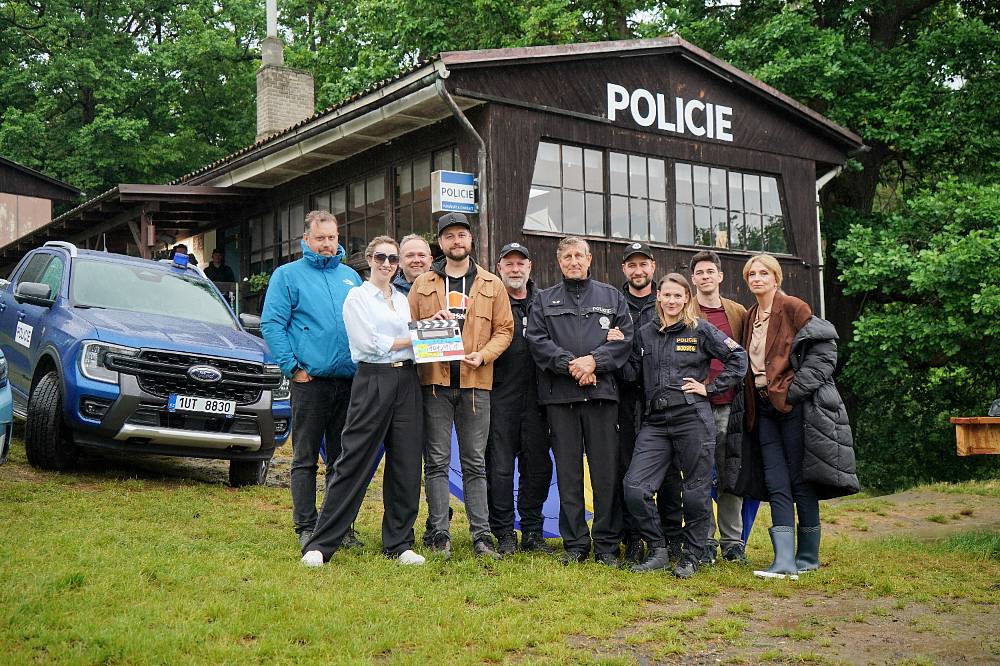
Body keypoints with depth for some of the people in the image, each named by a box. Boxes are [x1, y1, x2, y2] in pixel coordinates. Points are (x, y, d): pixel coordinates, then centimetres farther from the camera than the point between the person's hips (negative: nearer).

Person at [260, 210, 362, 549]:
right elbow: (271, 324, -5)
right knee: (305, 458, 1)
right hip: (310, 381, -4)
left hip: (350, 381, 4)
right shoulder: (288, 275, 2)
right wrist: (293, 367, -11)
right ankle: (306, 527, 7)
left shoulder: (351, 276, 15)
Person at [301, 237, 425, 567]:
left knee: (406, 465, 4)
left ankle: (399, 543, 14)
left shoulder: (402, 299, 18)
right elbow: (369, 343, -10)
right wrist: (410, 340, -3)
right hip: (373, 381, -6)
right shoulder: (357, 297, 1)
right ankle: (320, 544, 0)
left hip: (406, 381, 6)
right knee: (354, 463, -6)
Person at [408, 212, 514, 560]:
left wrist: (483, 355, -10)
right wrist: (431, 324, -10)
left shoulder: (491, 285, 9)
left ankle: (481, 534, 8)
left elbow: (504, 329, 7)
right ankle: (440, 534, 8)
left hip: (475, 382, 0)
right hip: (434, 380, 0)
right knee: (436, 461, 2)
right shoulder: (423, 284, 11)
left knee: (475, 463, 4)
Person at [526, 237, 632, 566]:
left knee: (606, 471, -1)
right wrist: (570, 364, -12)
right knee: (568, 472, 3)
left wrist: (594, 360, -12)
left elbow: (624, 338, 3)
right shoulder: (544, 300, 15)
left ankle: (607, 545, 7)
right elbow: (537, 341, 1)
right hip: (559, 394, 1)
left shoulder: (612, 297, 15)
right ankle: (574, 544, 10)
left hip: (602, 392, 0)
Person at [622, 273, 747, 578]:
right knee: (634, 487, -9)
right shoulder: (645, 334, 14)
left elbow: (738, 358, 2)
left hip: (693, 419, -3)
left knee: (696, 493, 3)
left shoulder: (701, 330, 2)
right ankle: (658, 550, 7)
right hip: (655, 422, 3)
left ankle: (691, 557, 19)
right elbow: (633, 374, 14)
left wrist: (709, 388, -2)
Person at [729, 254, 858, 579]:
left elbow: (824, 348, -13)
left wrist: (794, 388, -16)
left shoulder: (793, 308, -7)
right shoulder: (750, 317, 15)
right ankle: (784, 560, -5)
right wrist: (751, 400, 13)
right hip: (764, 406, 7)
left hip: (795, 404, -6)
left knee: (800, 480, 1)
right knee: (776, 484, -1)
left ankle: (808, 556, 12)